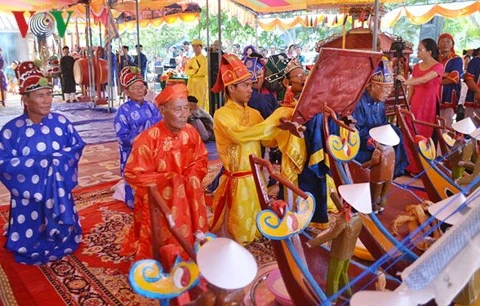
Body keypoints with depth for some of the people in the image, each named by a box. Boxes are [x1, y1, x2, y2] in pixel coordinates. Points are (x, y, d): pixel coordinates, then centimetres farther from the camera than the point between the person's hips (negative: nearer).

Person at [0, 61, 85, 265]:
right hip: (29, 195, -2)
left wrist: (59, 158, -18)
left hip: (59, 192, 2)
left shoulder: (61, 122, -7)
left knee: (66, 240, 18)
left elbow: (78, 146, 0)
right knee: (29, 245, 11)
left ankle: (58, 245, 48)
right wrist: (39, 164, -20)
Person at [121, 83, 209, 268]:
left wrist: (188, 180, -12)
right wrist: (168, 180, -20)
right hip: (158, 201, -5)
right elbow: (133, 175, -21)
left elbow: (200, 160, 6)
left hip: (188, 199, 5)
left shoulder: (191, 132, -7)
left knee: (189, 240, 14)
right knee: (164, 245, 5)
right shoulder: (149, 138, -25)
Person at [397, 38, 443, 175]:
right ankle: (412, 166, 13)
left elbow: (424, 79, -25)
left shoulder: (438, 66, -7)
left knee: (425, 136, -2)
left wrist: (405, 81, -37)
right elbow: (412, 88, 11)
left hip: (429, 106, -5)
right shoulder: (416, 67, 11)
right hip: (415, 105, 5)